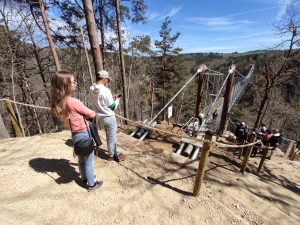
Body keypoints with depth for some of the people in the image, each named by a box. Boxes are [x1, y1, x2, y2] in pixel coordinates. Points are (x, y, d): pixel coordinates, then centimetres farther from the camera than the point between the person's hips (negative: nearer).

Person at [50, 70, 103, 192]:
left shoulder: (58, 103, -3)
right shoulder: (74, 102, -27)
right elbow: (92, 114, -15)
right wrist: (86, 113, 5)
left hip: (75, 134, 8)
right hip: (84, 134, -7)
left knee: (81, 159, 26)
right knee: (89, 161, 12)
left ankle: (85, 178, 48)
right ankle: (91, 184, 31)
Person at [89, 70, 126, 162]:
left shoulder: (92, 89, -1)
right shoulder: (106, 91, -23)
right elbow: (112, 107, -15)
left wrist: (111, 98, 12)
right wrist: (117, 100, 2)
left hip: (100, 118, 8)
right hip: (109, 117, -7)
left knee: (110, 136, 21)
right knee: (111, 137, 11)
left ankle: (116, 153, 35)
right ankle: (111, 155, 29)